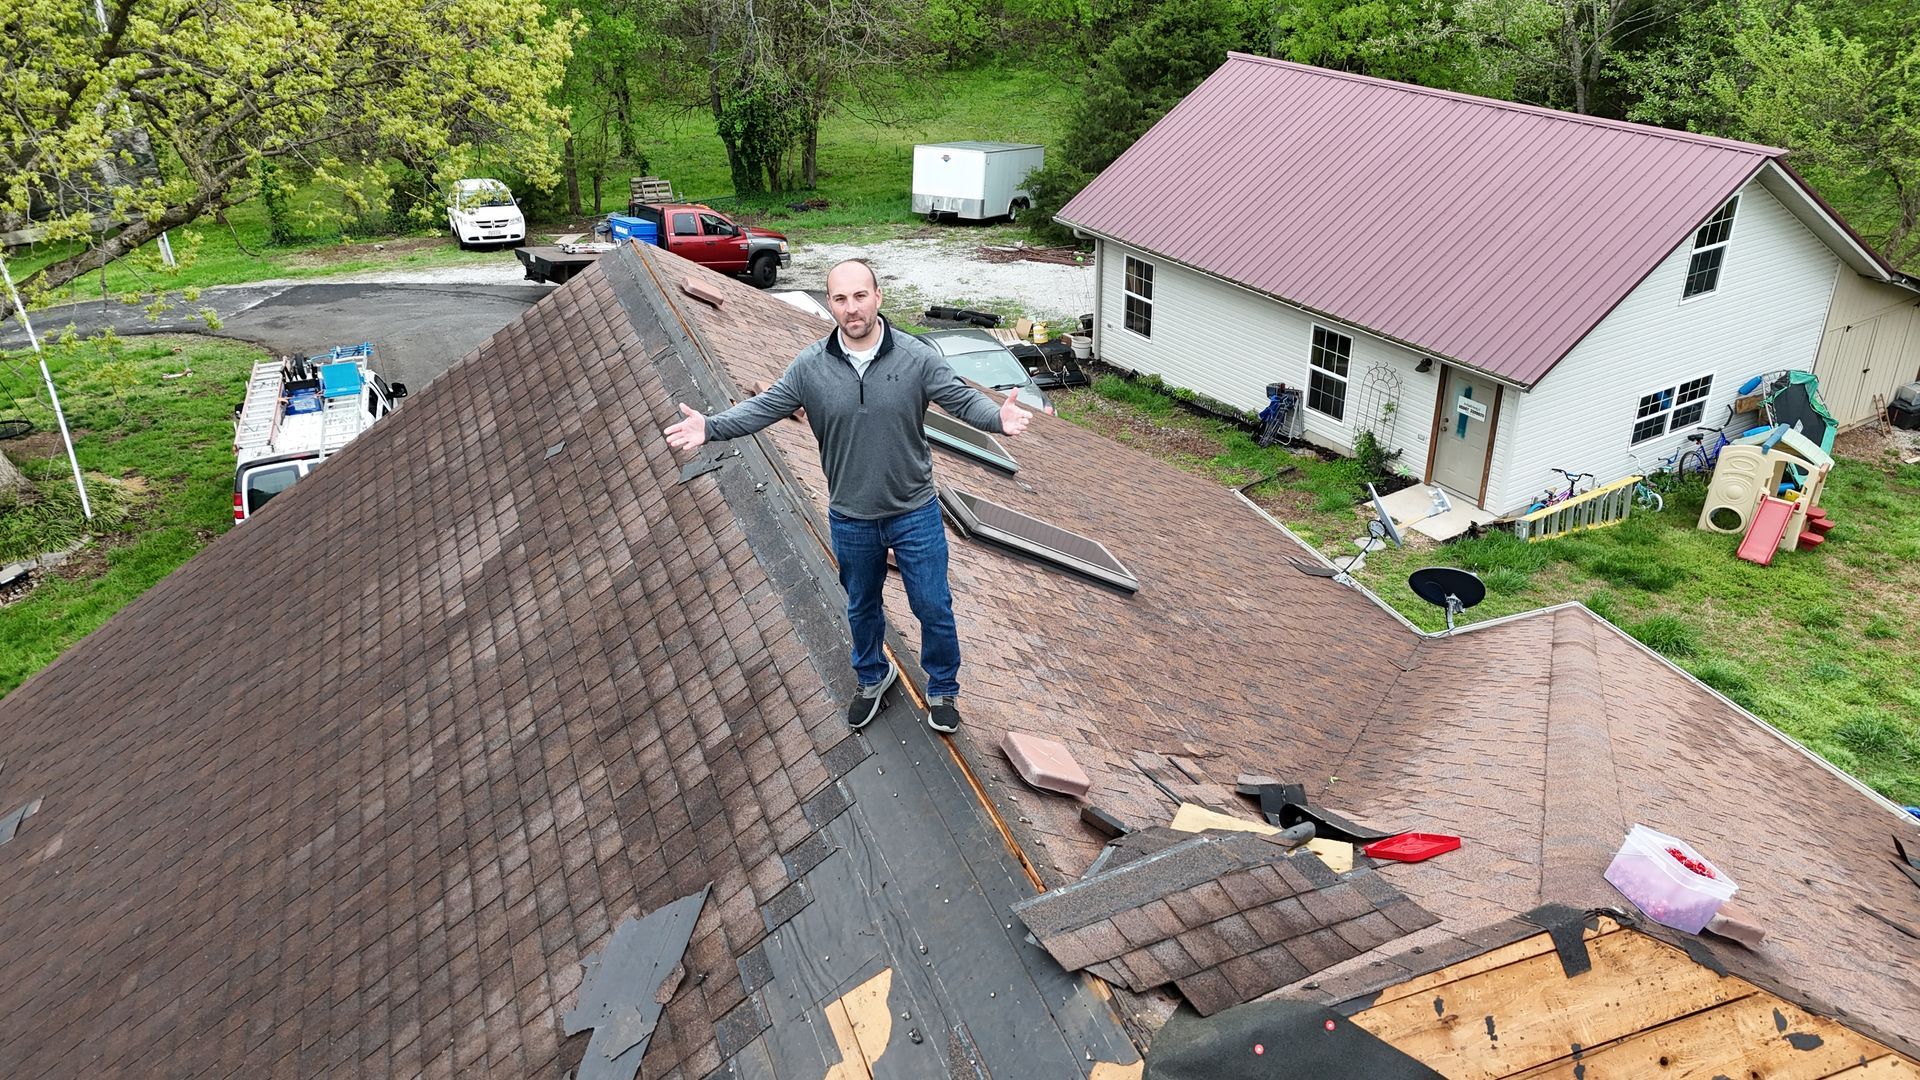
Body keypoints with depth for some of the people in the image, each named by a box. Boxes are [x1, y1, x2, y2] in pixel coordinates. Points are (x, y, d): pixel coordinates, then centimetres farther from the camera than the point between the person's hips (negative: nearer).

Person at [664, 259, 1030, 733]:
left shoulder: (918, 357, -14)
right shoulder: (810, 367, -9)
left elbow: (962, 399, -14)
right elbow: (763, 408, -6)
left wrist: (998, 417, -35)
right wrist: (710, 428, -21)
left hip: (916, 514, -2)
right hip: (851, 520, 2)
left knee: (934, 608, 10)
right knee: (862, 608, 23)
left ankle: (943, 689, 35)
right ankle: (873, 677, 50)